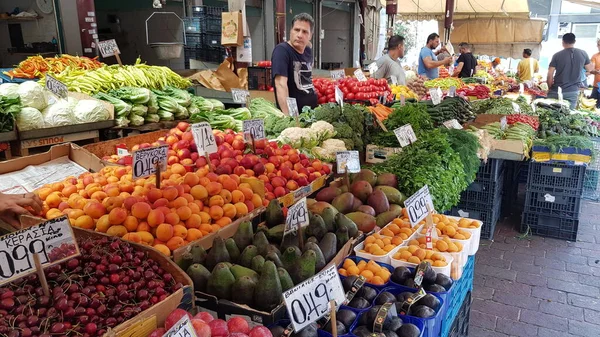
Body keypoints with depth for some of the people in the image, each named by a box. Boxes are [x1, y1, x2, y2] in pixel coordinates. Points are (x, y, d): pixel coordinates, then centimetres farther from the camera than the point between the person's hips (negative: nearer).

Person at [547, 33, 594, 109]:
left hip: (556, 91, -2)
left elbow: (550, 75, -7)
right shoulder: (583, 54, 2)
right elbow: (589, 69, 17)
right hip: (573, 92, 2)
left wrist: (550, 88, 6)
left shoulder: (557, 55, -6)